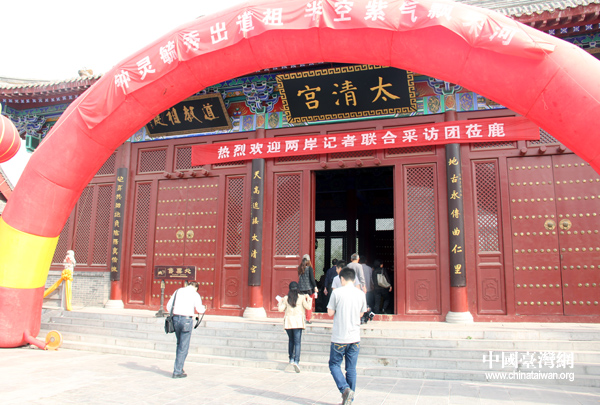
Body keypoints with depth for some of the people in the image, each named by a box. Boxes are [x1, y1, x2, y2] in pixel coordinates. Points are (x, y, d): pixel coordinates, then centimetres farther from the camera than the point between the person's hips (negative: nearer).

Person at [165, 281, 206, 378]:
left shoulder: (178, 291, 12)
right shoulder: (195, 294, -1)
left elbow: (168, 306, 11)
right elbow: (200, 310, -5)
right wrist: (204, 307, 16)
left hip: (176, 318, 5)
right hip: (187, 320, -5)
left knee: (179, 344, 21)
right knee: (183, 347, 2)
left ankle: (179, 368, 26)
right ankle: (177, 372, 4)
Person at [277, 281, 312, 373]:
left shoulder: (286, 298, 4)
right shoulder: (301, 297, -1)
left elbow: (281, 309, 2)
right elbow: (308, 307, -1)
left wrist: (280, 302, 20)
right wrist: (309, 299, 16)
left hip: (288, 321, 2)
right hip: (298, 321, -2)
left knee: (291, 340, 20)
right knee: (297, 342, -5)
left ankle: (291, 358, 26)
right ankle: (296, 361, -18)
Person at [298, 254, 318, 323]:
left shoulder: (300, 268, 8)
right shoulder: (309, 268, -6)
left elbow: (299, 278, 13)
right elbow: (312, 278, -9)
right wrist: (315, 287, -5)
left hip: (301, 288, 4)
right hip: (308, 288, -4)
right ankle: (309, 319, 7)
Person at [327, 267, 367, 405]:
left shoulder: (337, 292, -9)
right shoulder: (361, 294, 2)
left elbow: (330, 313, -4)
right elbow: (361, 314, 13)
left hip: (339, 337, -4)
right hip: (355, 337, 4)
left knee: (334, 364, 10)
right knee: (351, 368, 11)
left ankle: (345, 389, -9)